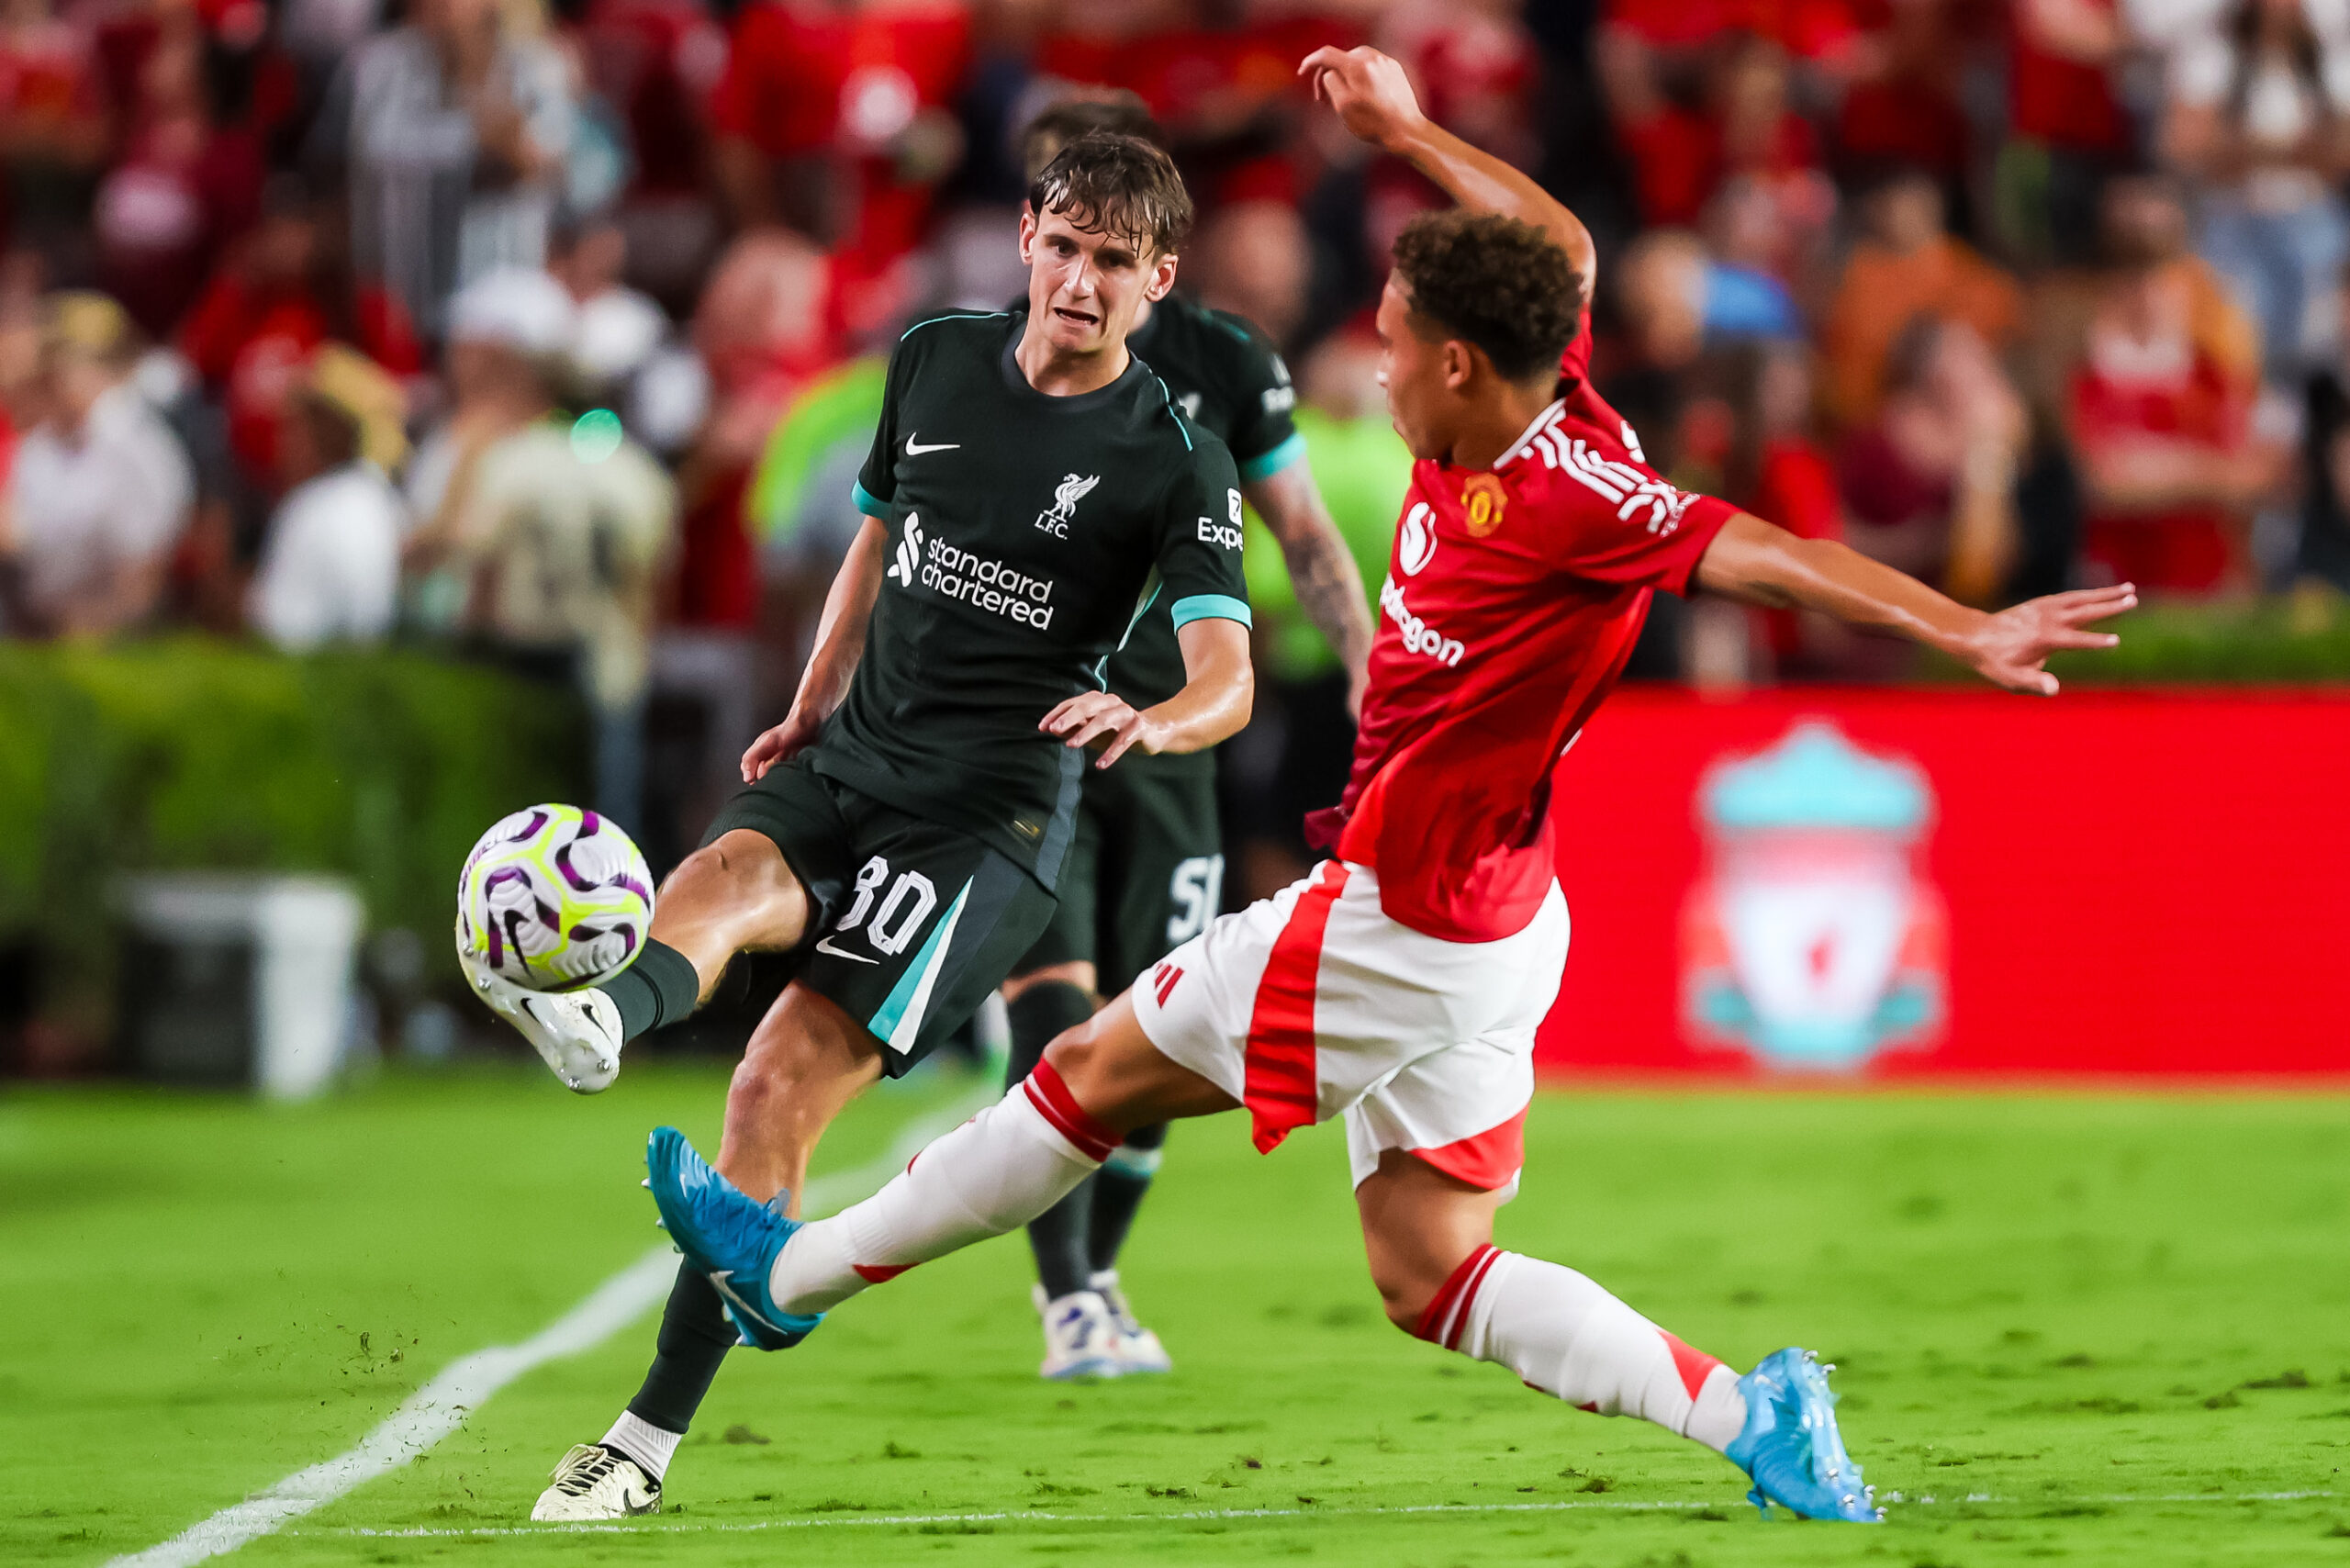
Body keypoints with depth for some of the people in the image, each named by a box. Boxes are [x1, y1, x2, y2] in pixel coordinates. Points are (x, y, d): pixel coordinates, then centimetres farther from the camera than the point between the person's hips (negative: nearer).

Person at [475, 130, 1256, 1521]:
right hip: (850, 763, 5)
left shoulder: (1177, 460, -6)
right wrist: (812, 709, 13)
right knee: (730, 873, -31)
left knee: (781, 1085, -17)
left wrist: (1146, 721, -38)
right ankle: (605, 1016, -65)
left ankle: (655, 1432, -15)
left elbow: (1228, 680, -15)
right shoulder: (937, 361, 9)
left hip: (995, 808, -5)